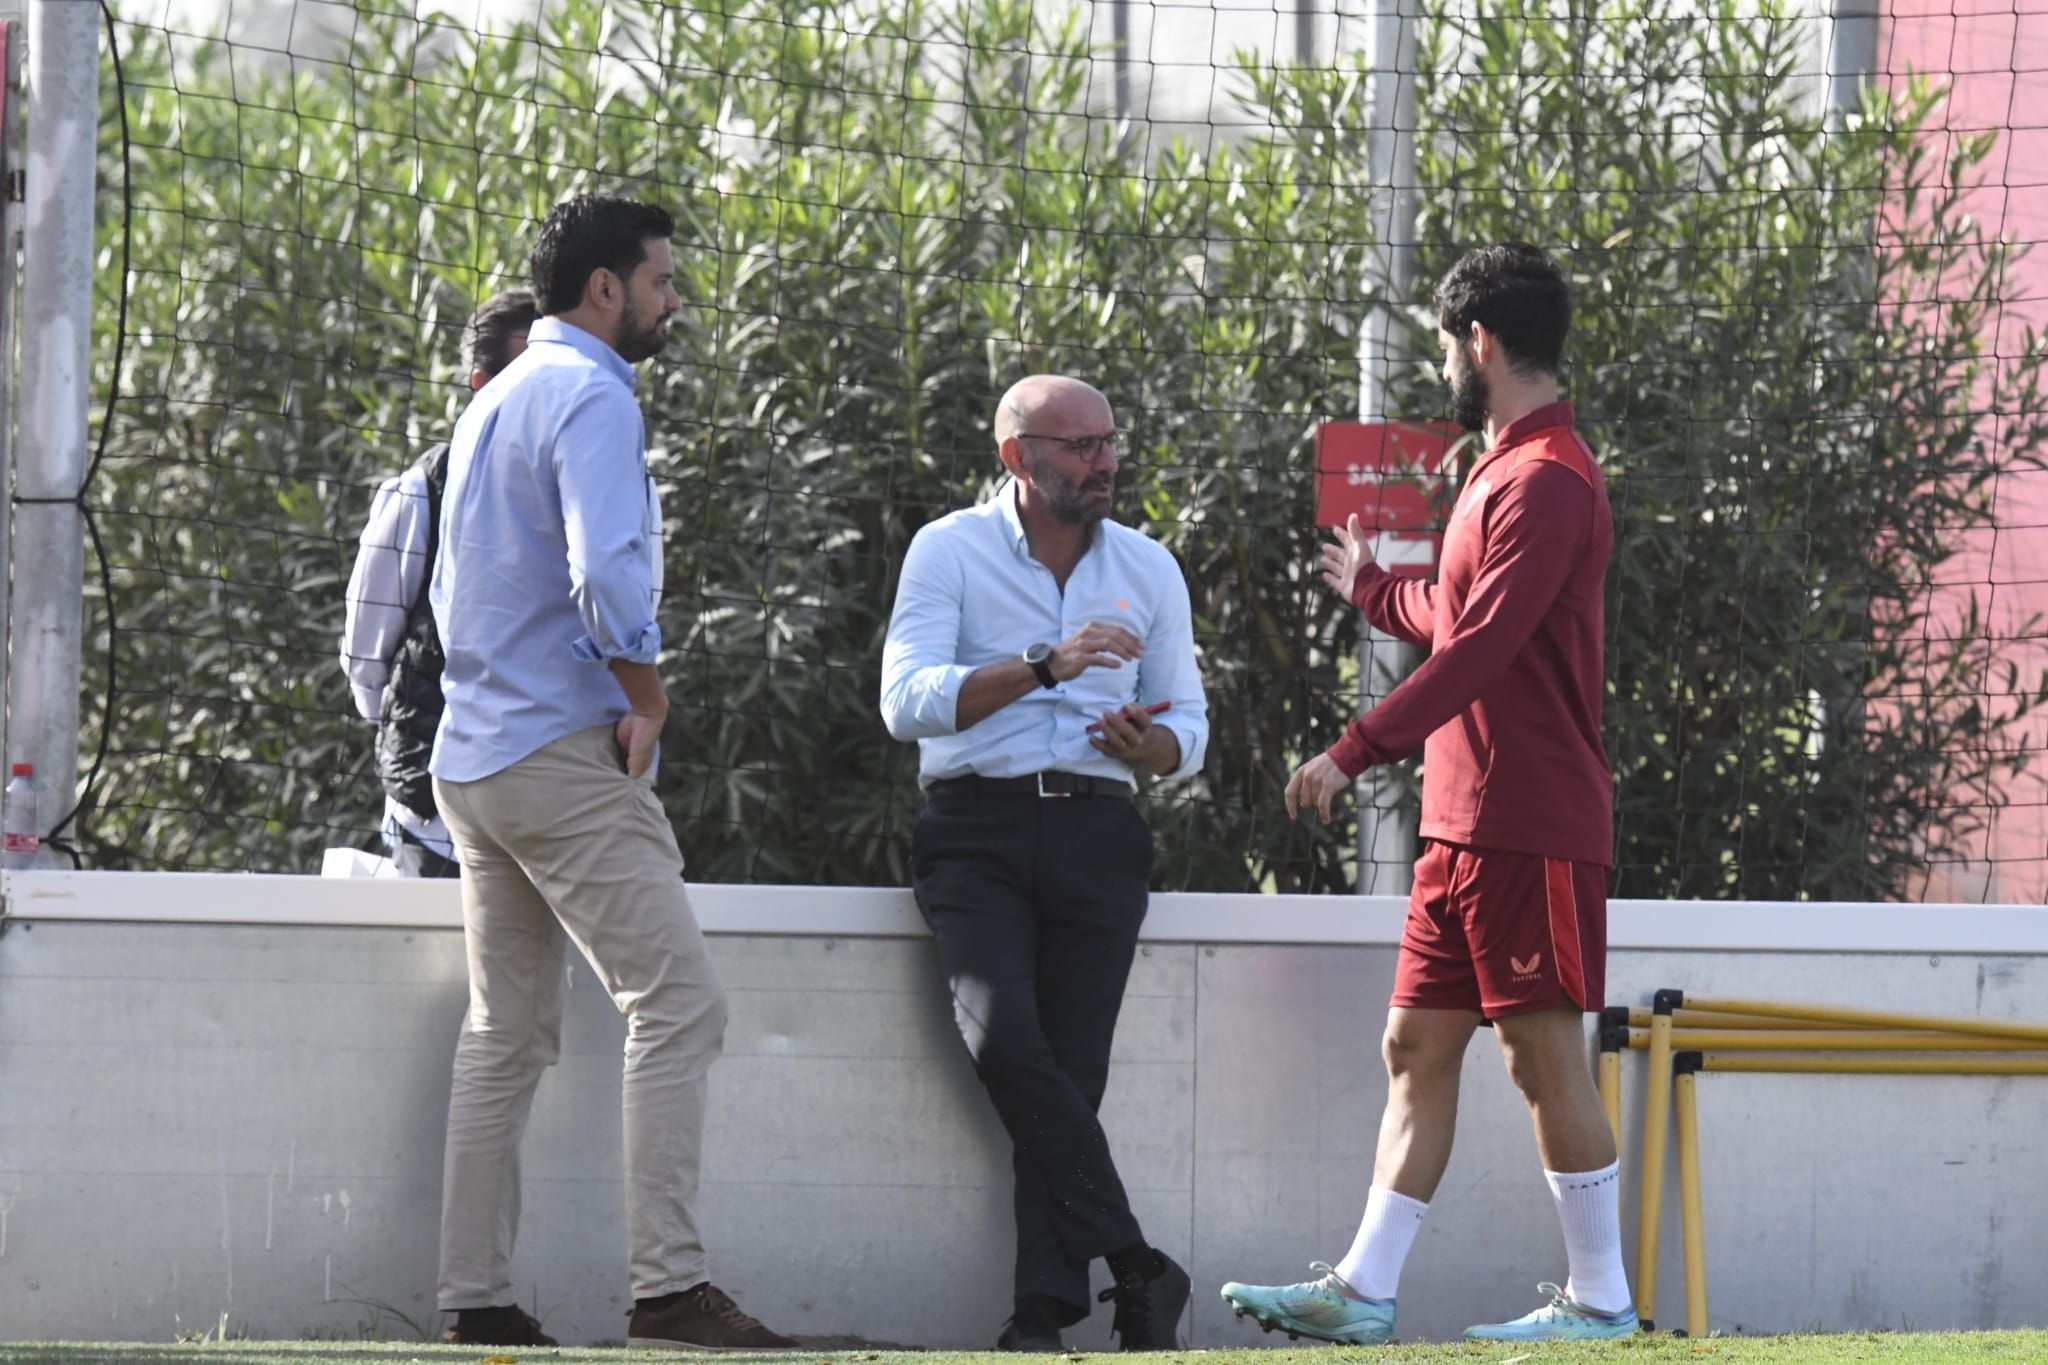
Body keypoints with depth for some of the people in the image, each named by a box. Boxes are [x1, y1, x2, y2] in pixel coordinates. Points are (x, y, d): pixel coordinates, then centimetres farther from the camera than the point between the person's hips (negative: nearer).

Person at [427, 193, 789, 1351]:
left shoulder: (496, 403, 20)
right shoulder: (592, 399, -11)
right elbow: (607, 573, -24)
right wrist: (648, 695, -11)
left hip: (474, 761, 10)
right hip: (566, 752, -10)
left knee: (509, 1033, 11)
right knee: (678, 1001, -11)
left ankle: (478, 1301, 8)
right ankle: (670, 1287, -19)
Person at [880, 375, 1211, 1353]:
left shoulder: (1149, 570, 14)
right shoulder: (950, 552, 3)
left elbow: (1188, 730, 18)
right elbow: (908, 702, -11)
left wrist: (1148, 744, -7)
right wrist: (1046, 666, -21)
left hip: (1095, 834, 3)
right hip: (977, 827, -3)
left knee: (1070, 1069, -10)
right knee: (1005, 1037, -23)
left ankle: (1045, 1314, -11)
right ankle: (1137, 1271, -18)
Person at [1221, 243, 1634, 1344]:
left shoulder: (1546, 483, -14)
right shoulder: (1505, 472, 18)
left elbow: (1477, 649, -23)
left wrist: (1355, 752, -27)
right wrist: (1373, 588, 49)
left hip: (1528, 827, -10)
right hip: (1464, 824, 10)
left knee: (1545, 1057, -5)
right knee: (1416, 1047, 7)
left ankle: (1600, 1299, 1)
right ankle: (1363, 1291, 7)